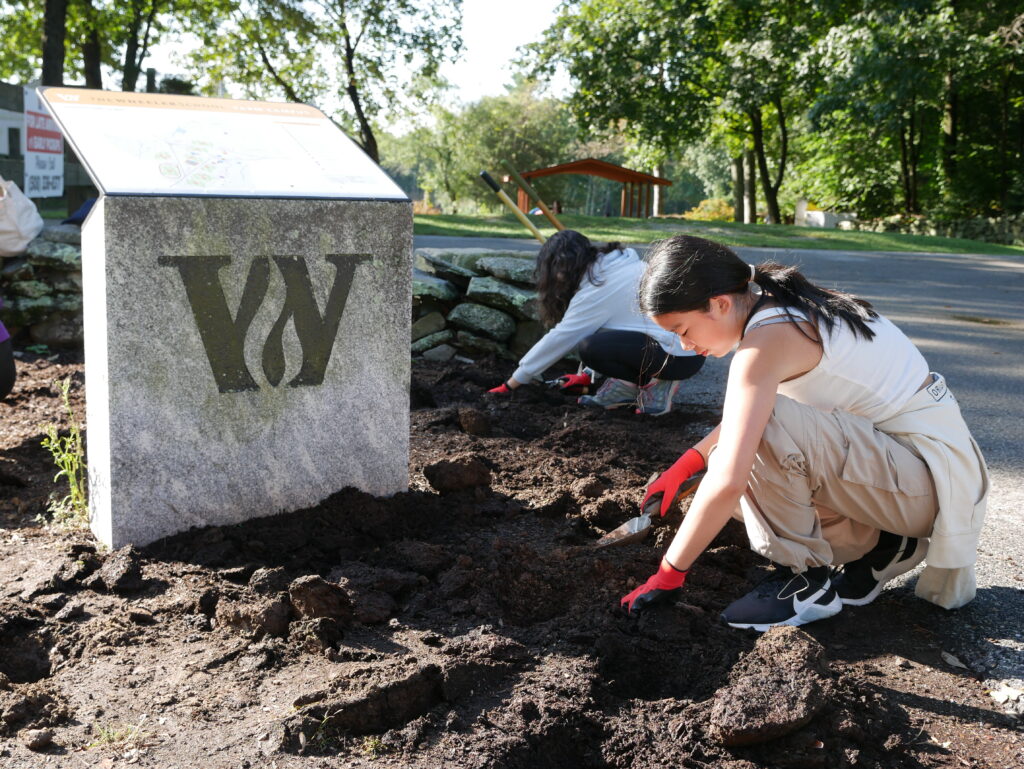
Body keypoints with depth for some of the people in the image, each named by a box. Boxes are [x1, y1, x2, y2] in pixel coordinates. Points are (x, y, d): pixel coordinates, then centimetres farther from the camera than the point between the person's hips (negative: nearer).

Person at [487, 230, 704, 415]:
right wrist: (587, 376, 26)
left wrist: (511, 384, -2)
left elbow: (559, 339, -10)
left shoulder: (597, 289, -15)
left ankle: (657, 385, -5)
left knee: (591, 347, -21)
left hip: (684, 354, -9)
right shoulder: (614, 266, 11)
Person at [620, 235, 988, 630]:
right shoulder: (784, 306, 3)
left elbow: (728, 482, -29)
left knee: (765, 426, -30)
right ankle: (876, 544, 10)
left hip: (933, 475, -9)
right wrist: (686, 465, 10)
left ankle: (807, 581, -10)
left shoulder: (766, 339, -25)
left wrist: (668, 573, -19)